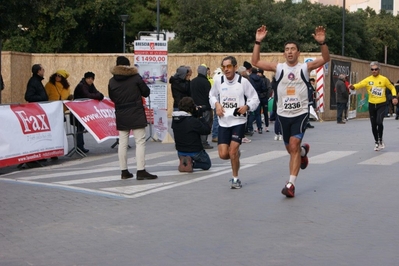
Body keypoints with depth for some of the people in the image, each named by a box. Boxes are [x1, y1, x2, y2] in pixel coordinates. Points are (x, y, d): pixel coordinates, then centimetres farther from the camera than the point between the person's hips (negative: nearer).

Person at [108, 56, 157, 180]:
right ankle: (141, 171, -10)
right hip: (136, 115, -3)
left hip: (121, 116, 4)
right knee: (140, 142, -3)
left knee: (122, 143, 10)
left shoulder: (112, 81, 1)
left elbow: (112, 98, 10)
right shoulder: (135, 77, -6)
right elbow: (146, 92, -1)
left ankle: (124, 171, 14)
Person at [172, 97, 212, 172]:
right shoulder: (193, 121, -26)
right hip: (194, 152, -5)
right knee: (207, 164, 20)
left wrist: (196, 116, 0)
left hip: (180, 152, 6)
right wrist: (201, 118, -9)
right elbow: (207, 130, -17)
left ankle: (184, 162, 0)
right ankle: (191, 163, -9)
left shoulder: (174, 120, -6)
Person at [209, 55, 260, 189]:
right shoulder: (218, 81, 0)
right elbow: (212, 95, 18)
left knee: (233, 151, -12)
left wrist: (247, 107, -18)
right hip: (223, 122, 3)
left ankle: (235, 178, 10)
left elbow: (255, 99, 1)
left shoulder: (243, 81, -7)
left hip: (239, 121, -3)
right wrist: (216, 104, -2)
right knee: (223, 154, -3)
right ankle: (236, 153, 34)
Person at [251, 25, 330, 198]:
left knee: (293, 146, -16)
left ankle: (291, 184, -11)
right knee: (290, 149, 16)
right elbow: (255, 62, -8)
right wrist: (258, 42, -19)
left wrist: (322, 43, -34)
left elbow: (326, 59, -17)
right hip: (283, 114, 3)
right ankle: (303, 151, 54)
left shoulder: (305, 67, -5)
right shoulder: (278, 68, -1)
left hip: (300, 114, -3)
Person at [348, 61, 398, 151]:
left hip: (381, 104, -2)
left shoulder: (384, 79, -4)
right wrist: (353, 87, -37)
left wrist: (394, 97, -7)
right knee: (373, 125, 8)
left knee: (379, 122, -20)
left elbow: (392, 88, 7)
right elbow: (360, 84, -16)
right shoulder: (368, 80, -2)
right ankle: (376, 142, 27)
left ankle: (380, 140, 2)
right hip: (371, 105, 2)